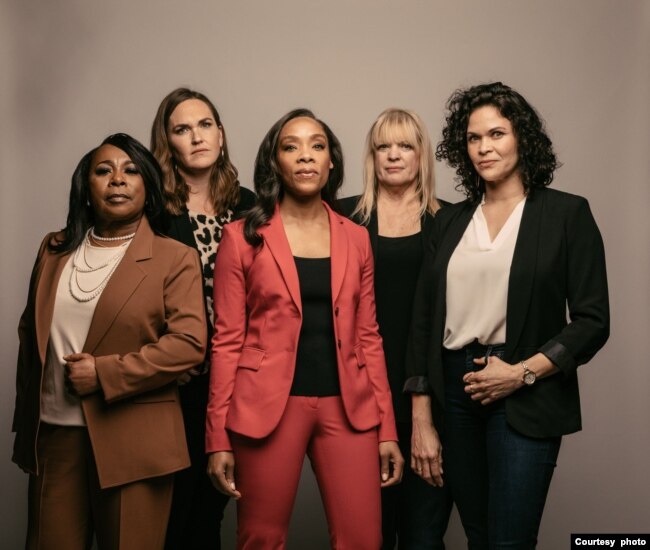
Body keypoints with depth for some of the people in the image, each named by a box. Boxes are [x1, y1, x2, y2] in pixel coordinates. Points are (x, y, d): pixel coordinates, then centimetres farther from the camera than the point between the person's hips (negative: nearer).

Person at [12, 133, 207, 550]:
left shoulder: (175, 258, -3)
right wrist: (24, 414, 13)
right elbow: (31, 330, 19)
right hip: (52, 433, 4)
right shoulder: (54, 250, 12)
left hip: (132, 440, -4)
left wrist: (104, 374, -16)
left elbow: (189, 343, -13)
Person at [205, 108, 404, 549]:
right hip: (268, 407, -2)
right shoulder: (243, 236, 0)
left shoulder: (356, 238, 9)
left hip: (347, 406, 3)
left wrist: (387, 428, 6)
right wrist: (218, 436, -5)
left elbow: (367, 336, 10)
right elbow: (227, 339, -1)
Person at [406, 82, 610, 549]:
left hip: (525, 401, -4)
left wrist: (522, 373, -16)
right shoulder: (451, 221, 9)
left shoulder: (567, 213, -2)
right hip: (455, 393, 4)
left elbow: (593, 321, -5)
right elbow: (425, 319, 7)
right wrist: (422, 420, 3)